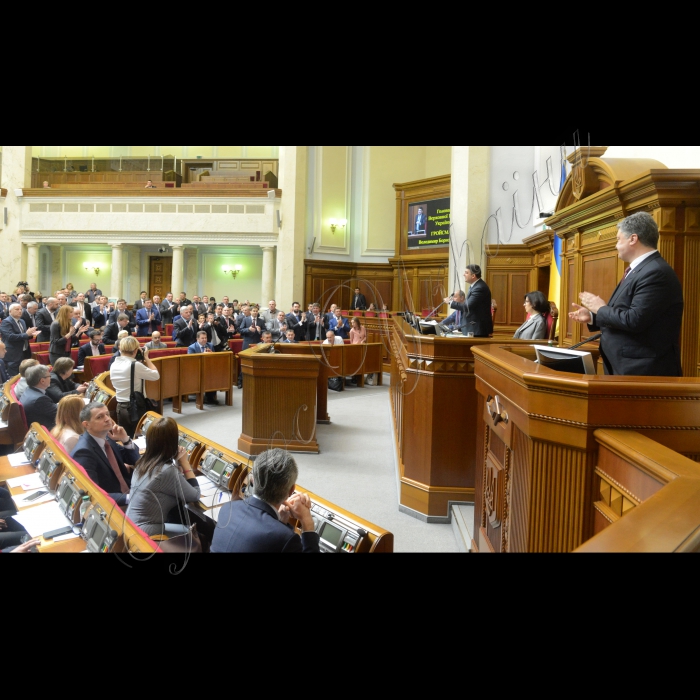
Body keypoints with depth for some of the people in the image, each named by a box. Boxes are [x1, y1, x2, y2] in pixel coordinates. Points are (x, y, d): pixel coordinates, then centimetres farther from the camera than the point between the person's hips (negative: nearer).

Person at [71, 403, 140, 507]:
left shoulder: (106, 438, 4)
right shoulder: (83, 452, -19)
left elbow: (135, 461, 12)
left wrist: (126, 440, -6)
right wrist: (128, 498, -31)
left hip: (128, 494, 8)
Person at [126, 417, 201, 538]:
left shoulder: (144, 461, 0)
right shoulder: (168, 470, -25)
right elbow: (196, 496, -11)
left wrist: (177, 463, -1)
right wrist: (184, 463, -8)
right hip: (145, 533, -8)